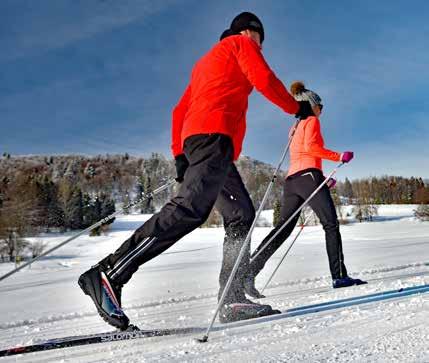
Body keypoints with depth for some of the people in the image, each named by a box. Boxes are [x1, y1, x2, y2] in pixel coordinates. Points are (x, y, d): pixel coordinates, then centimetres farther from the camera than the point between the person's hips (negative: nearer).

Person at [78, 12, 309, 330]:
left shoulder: (205, 62, 37)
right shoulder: (240, 43, 15)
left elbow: (180, 110, 28)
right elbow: (263, 79, -3)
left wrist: (179, 154, 22)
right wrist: (296, 107, 11)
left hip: (194, 138, 10)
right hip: (214, 134, -10)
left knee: (241, 215, 6)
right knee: (191, 209, -24)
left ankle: (233, 299, -3)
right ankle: (109, 274, -31)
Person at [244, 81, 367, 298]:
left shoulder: (297, 128, 31)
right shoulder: (312, 120, 7)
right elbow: (310, 147, -11)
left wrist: (322, 180, 28)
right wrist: (338, 156, -6)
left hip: (291, 180, 8)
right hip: (308, 176, -8)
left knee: (283, 229, 0)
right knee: (331, 225, -4)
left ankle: (248, 271, -10)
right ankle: (339, 276, -11)